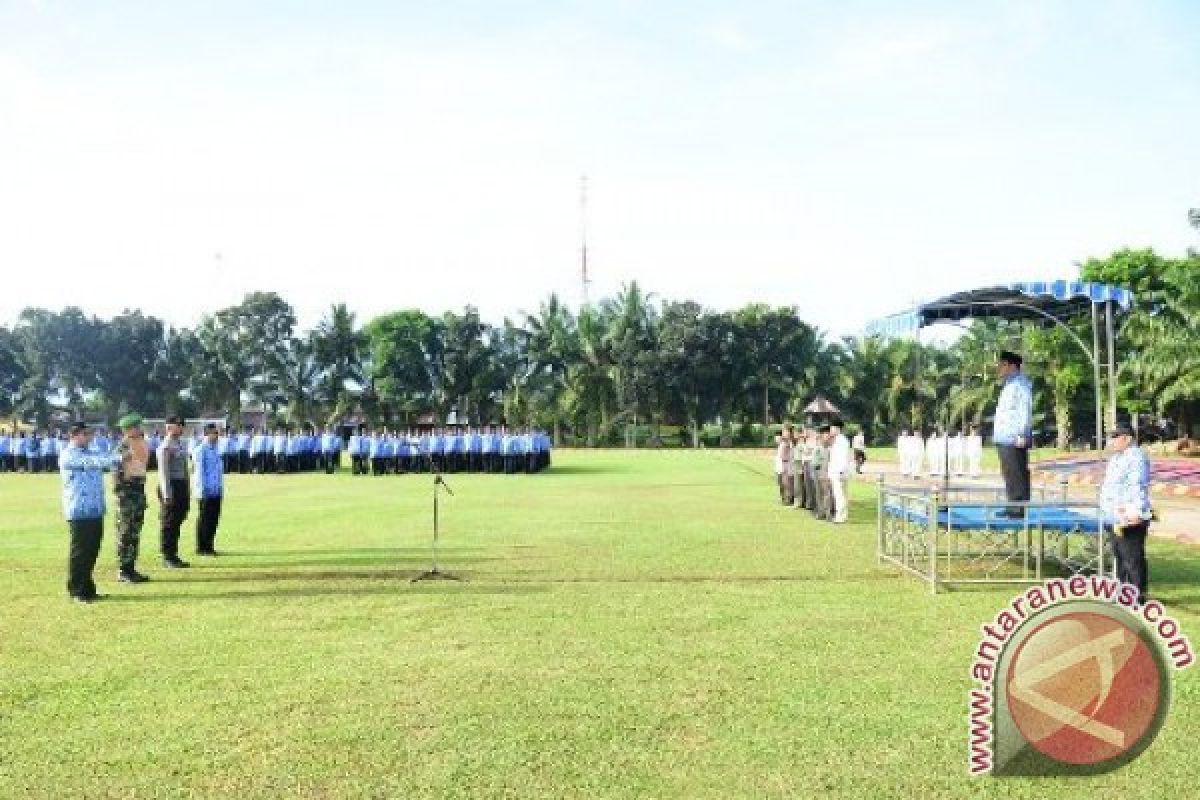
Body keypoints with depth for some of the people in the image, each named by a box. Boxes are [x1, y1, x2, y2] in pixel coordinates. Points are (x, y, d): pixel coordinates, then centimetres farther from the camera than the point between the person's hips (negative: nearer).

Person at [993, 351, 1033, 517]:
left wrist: (1022, 434, -23)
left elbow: (1025, 410, -18)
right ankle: (1013, 506, 16)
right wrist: (998, 433, 22)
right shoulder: (1009, 385, 22)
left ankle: (1020, 507, -8)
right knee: (1009, 474, 12)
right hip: (1004, 439, 10)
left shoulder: (1020, 384, -9)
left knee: (1017, 473, -9)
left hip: (1014, 439, -10)